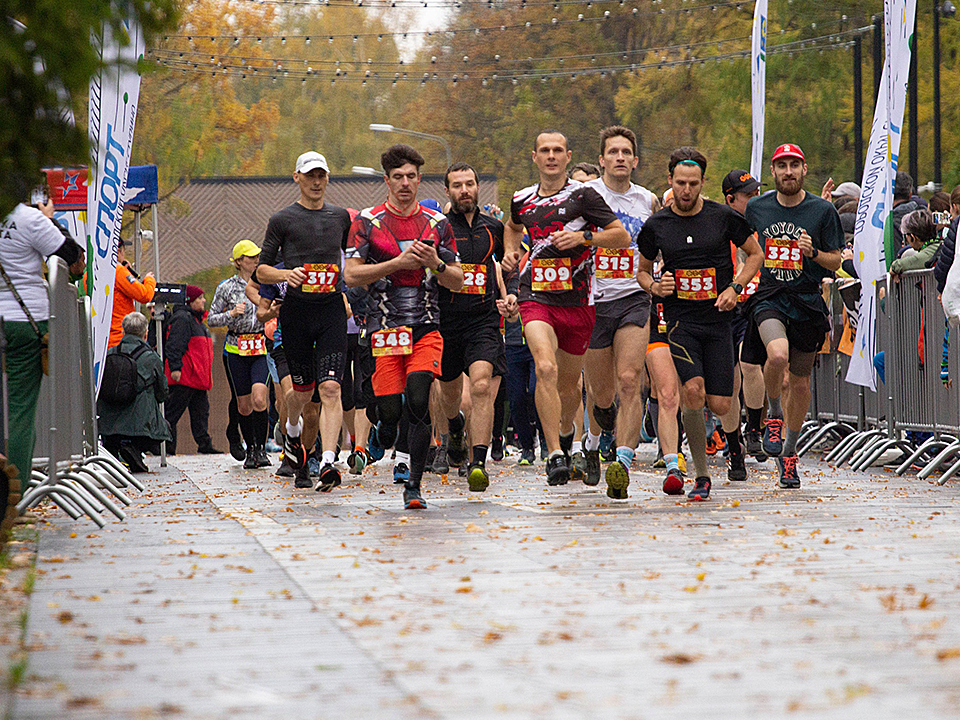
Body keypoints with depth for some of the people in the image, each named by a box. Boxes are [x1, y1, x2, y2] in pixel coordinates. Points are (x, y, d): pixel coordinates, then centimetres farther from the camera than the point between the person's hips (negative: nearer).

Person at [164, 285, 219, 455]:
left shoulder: (196, 319, 23)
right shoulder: (182, 318, -10)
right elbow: (174, 345, -18)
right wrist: (175, 367, -25)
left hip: (198, 378, 10)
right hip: (183, 377, -10)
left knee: (201, 411, 8)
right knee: (172, 412, -7)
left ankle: (204, 443, 11)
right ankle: (166, 445, -6)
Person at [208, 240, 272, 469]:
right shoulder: (226, 287, 2)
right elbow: (211, 319, 4)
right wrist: (232, 314, -13)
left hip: (263, 348, 0)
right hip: (237, 350, 0)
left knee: (259, 399, -18)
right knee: (244, 405, 4)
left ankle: (261, 448, -7)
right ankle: (250, 450, 21)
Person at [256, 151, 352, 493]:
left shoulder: (341, 217, 12)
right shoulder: (283, 220, 2)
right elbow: (261, 270, 2)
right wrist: (286, 274, -17)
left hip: (332, 310, 1)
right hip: (296, 310, -1)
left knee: (330, 388, -14)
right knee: (303, 389, 9)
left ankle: (328, 463, -21)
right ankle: (293, 432, 43)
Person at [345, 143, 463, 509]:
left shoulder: (437, 223, 10)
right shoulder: (368, 222, 4)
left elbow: (457, 281, 13)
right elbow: (351, 274, -3)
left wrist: (435, 263, -8)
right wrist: (398, 262, -11)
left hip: (427, 327, 1)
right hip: (385, 326, -1)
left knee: (418, 402, -16)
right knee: (389, 411, -5)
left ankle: (413, 485, -11)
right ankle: (397, 454, 28)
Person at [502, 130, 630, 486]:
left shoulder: (583, 196, -4)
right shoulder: (522, 199, 8)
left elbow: (622, 236, -4)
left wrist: (583, 236, -16)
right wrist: (510, 252, 14)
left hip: (578, 300, -1)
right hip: (536, 297, 1)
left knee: (568, 383, 13)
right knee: (546, 369, -23)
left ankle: (566, 429, 46)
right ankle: (555, 455, -23)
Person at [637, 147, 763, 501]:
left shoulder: (724, 217, -1)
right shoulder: (656, 225, 2)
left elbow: (754, 253, 11)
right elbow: (643, 270, 16)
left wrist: (735, 288, -3)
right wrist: (654, 286, -6)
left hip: (718, 319, 1)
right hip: (679, 319, 0)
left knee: (719, 405, -4)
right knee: (693, 390, -21)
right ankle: (702, 477, -10)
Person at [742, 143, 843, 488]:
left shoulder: (823, 210, 0)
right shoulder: (756, 208, 5)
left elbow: (835, 261, 4)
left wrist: (813, 252, -15)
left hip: (807, 301, 1)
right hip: (768, 296, -1)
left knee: (800, 382, 8)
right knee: (778, 355, -30)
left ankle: (789, 452, 28)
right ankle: (773, 414, -2)